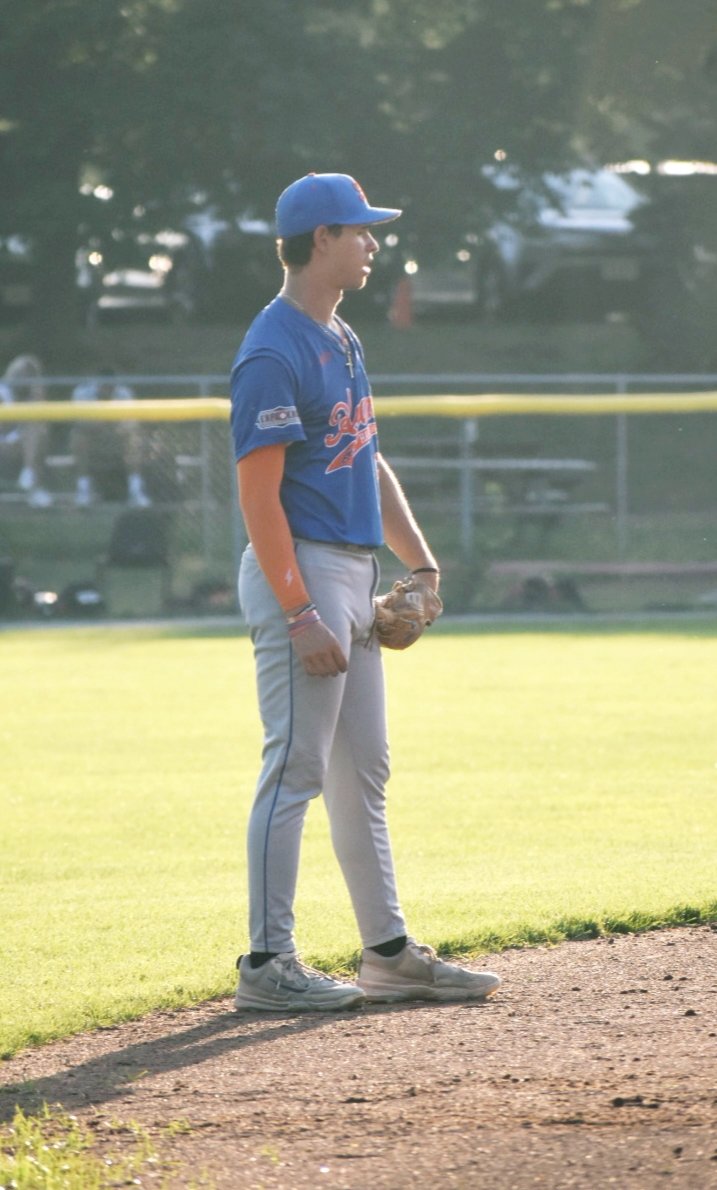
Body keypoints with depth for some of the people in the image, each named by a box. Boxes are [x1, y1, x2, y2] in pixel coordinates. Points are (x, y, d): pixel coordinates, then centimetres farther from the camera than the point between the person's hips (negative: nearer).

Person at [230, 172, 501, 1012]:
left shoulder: (340, 341, 16)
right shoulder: (274, 353, -15)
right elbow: (259, 493, -19)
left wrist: (420, 559, 15)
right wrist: (299, 613, -23)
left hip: (354, 573, 10)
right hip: (300, 572, -10)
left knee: (363, 773, 13)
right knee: (297, 769, -8)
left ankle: (389, 953, 18)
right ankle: (267, 964, -4)